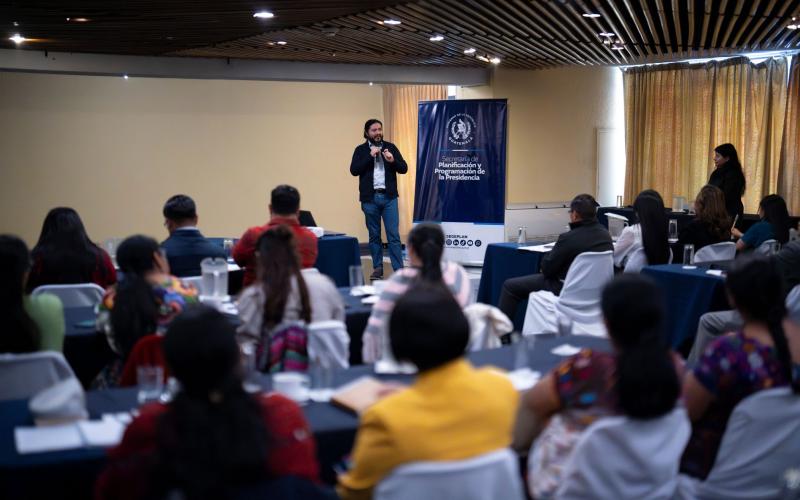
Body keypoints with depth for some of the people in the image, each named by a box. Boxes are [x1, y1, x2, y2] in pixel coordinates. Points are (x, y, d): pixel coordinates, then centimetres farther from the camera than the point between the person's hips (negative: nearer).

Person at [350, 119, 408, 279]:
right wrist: (370, 156, -13)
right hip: (370, 198, 0)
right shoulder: (361, 150, 5)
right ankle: (377, 268, 15)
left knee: (394, 235, -4)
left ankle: (398, 269, -3)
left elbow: (404, 168, 4)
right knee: (374, 235, 7)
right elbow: (354, 170, -7)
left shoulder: (390, 147, 8)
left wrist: (393, 160, -15)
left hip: (389, 197, 0)